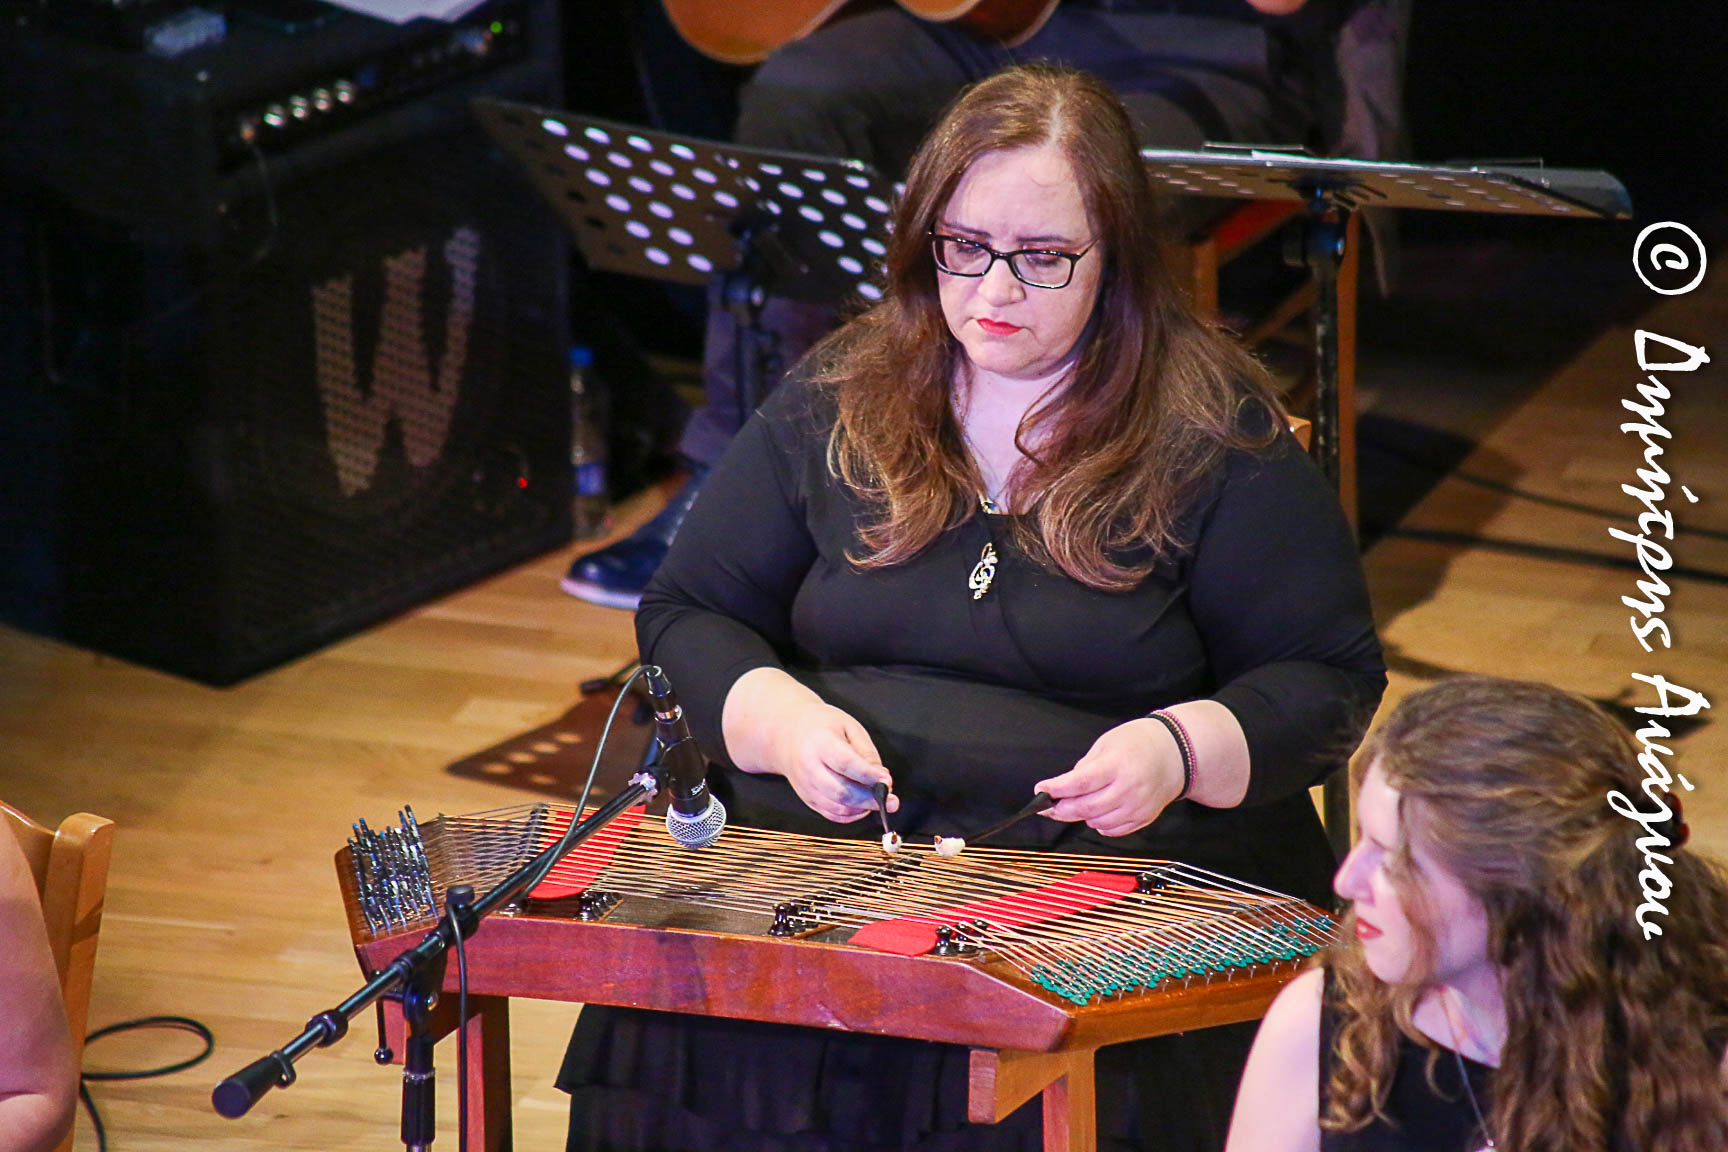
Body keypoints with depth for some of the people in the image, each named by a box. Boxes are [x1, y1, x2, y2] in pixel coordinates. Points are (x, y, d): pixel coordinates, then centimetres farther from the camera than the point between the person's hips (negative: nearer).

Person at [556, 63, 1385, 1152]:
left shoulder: (1216, 430, 4)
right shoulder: (836, 400, 13)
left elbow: (1331, 680, 6)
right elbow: (688, 613, 16)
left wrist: (1181, 749, -14)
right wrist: (779, 720, -6)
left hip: (1118, 862, -2)